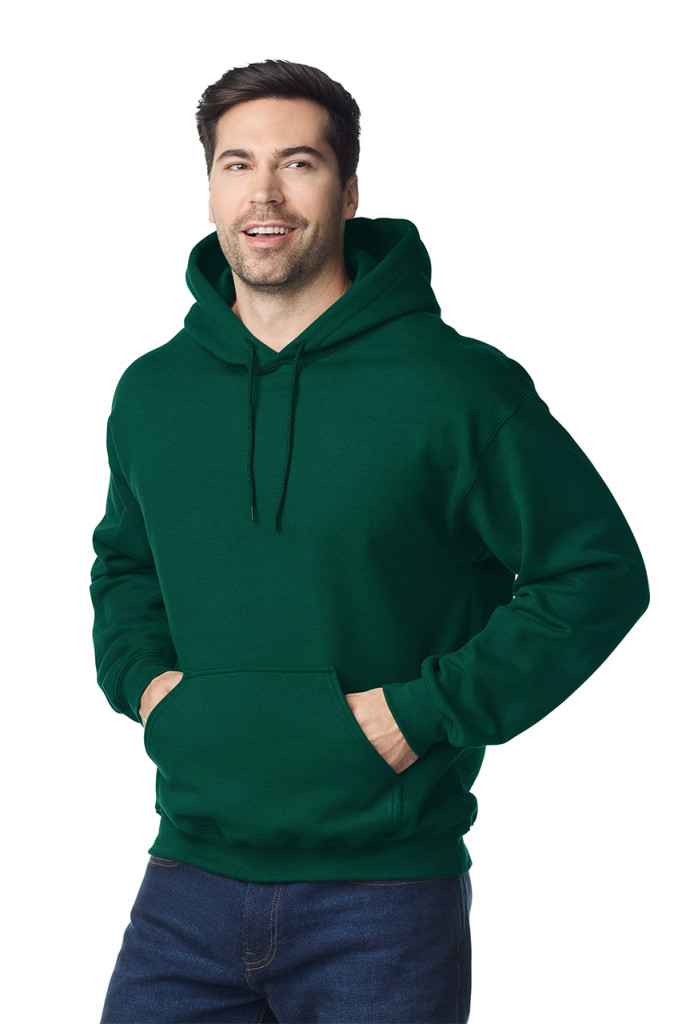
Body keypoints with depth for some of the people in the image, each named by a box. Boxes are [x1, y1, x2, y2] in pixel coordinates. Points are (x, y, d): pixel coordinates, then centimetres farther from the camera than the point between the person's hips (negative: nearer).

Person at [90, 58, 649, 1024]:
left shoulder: (453, 386, -8)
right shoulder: (150, 393, 7)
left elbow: (600, 572, -6)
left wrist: (424, 713, -12)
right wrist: (141, 677, 4)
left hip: (386, 888, -3)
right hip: (190, 884, 4)